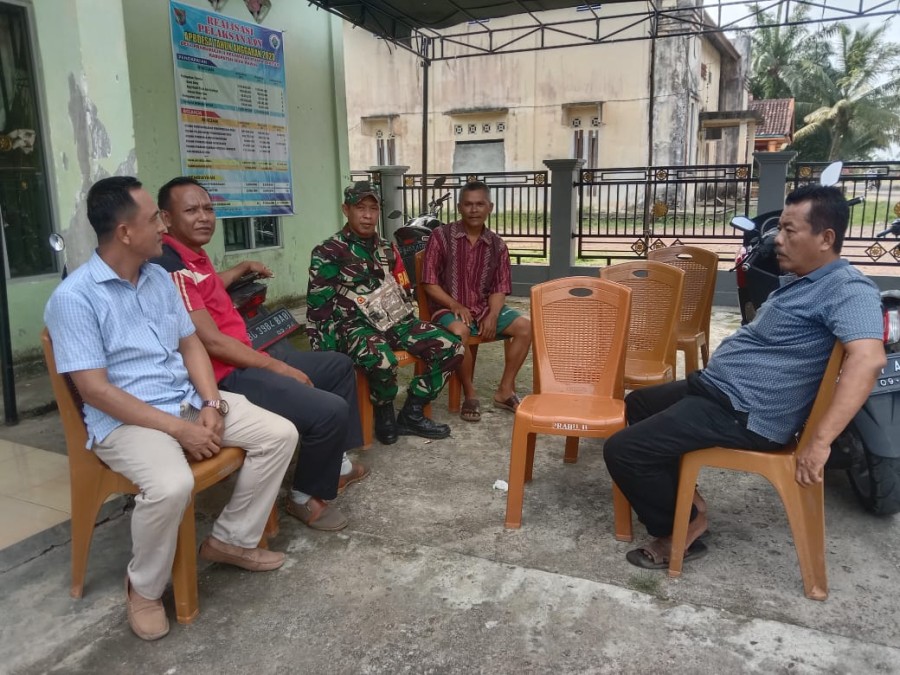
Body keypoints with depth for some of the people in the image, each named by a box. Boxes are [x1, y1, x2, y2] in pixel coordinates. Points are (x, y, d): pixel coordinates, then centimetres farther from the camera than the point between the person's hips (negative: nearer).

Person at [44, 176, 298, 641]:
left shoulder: (159, 278, 8)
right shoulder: (73, 298, -14)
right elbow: (95, 390, -19)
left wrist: (211, 404, -6)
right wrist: (179, 429, -22)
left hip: (188, 401, 7)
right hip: (124, 420, -7)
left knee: (279, 435, -5)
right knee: (171, 485, -36)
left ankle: (231, 539, 12)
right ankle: (144, 588, -4)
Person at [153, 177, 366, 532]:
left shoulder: (194, 254, 12)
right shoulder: (169, 267, -21)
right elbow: (212, 342, -24)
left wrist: (243, 268, 48)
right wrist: (278, 367, -17)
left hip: (247, 355, 11)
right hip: (225, 376, -11)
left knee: (339, 366, 20)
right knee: (330, 410, -24)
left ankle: (334, 462, 30)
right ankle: (306, 497, 3)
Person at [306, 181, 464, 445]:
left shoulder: (387, 249, 15)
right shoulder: (328, 253, -4)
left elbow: (403, 293, 24)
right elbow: (318, 308, -7)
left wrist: (413, 330, 16)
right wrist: (327, 356, -13)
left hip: (395, 321, 7)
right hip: (355, 326, -6)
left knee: (451, 348, -10)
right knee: (381, 361, -39)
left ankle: (411, 414, 3)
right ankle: (384, 412, -5)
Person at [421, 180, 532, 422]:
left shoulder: (497, 245, 5)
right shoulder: (441, 236, -6)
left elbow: (499, 288, 4)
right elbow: (430, 284, -7)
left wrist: (492, 315, -15)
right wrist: (455, 305, -21)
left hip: (484, 307, 5)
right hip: (448, 307, -4)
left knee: (525, 327, -15)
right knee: (460, 332, -37)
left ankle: (505, 390, -1)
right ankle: (470, 395, -15)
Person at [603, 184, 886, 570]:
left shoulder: (846, 289, -18)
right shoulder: (798, 279, 14)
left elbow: (868, 359, -34)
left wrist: (819, 441, -38)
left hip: (742, 414, -11)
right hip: (715, 388, 11)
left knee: (621, 450, -16)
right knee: (636, 405, 26)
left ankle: (683, 527, 5)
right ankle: (683, 498, 20)